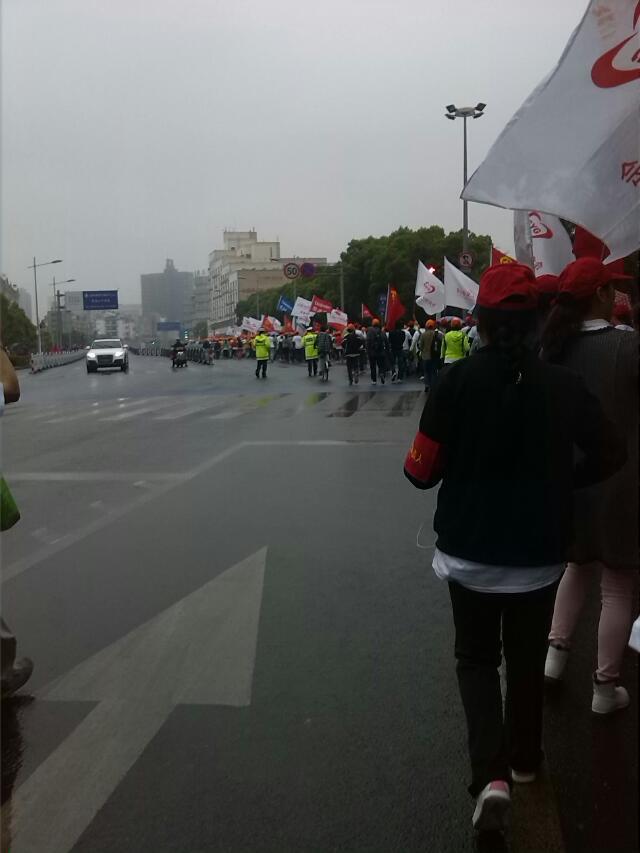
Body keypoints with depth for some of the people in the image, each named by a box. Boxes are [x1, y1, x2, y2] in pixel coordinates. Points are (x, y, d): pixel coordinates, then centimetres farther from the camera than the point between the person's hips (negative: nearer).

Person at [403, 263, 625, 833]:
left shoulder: (457, 380, -16)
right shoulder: (563, 385, -10)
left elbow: (422, 472, -13)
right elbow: (611, 455, 1)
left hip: (470, 550, -1)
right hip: (540, 552, 2)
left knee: (476, 657, 17)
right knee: (528, 658, 23)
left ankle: (491, 773, 1)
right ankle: (524, 758, 41)